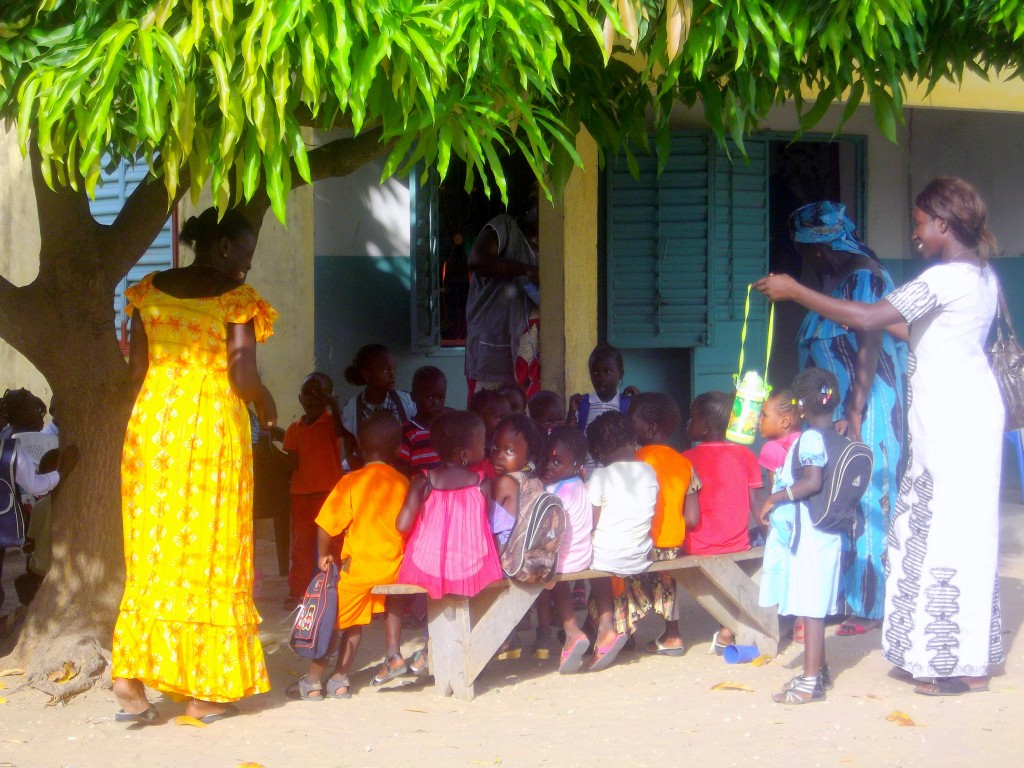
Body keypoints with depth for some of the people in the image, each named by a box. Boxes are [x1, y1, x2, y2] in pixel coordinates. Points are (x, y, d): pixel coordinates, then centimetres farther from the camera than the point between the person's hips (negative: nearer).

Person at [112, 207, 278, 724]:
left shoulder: (149, 291, 8)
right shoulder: (235, 296, -6)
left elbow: (136, 370, 7)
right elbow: (243, 377, -13)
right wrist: (267, 408, 6)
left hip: (150, 425, 4)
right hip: (212, 427, -4)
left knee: (151, 550, 10)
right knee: (210, 553, 4)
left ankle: (131, 674, -1)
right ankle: (207, 690, 8)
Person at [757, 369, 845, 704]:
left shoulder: (810, 438, -15)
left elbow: (812, 482, -27)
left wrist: (775, 499, -18)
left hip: (806, 533, -9)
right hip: (826, 532, 9)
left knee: (809, 606, -7)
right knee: (814, 604, 18)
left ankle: (811, 681, -6)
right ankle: (818, 670, 27)